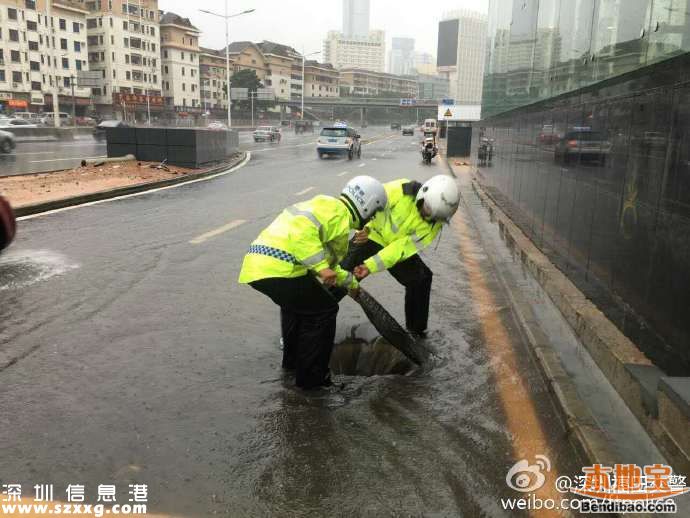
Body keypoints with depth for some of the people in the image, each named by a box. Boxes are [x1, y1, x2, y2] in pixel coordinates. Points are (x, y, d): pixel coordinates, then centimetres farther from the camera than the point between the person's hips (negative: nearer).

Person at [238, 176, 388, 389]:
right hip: (278, 270, -10)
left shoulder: (325, 205, 27)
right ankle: (311, 376, 13)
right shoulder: (338, 211, -5)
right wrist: (322, 267, -23)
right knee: (324, 310, 5)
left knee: (295, 302, 33)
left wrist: (351, 283, 46)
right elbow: (301, 233, -23)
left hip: (256, 264, 10)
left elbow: (330, 260, 37)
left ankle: (292, 360, 44)